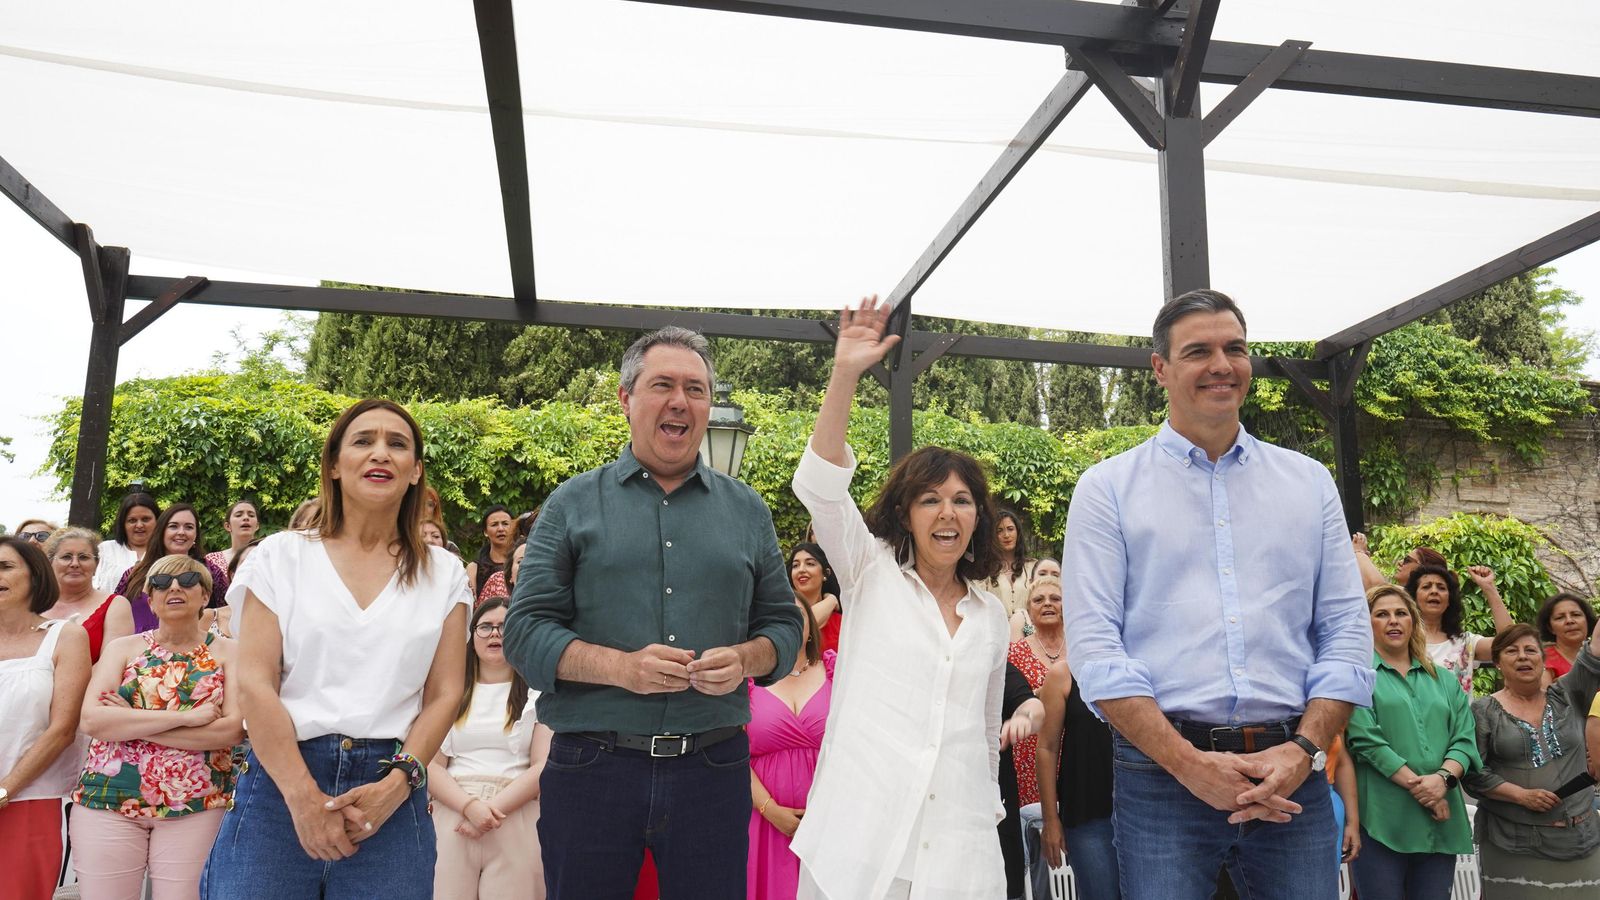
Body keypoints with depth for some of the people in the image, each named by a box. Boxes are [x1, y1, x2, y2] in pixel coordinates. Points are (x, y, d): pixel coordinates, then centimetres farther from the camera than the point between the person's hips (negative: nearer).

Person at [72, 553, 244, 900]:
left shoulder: (227, 652, 3)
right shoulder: (123, 648, 8)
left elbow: (233, 729, -11)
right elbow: (92, 719, -8)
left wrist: (133, 723, -11)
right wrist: (184, 717, -16)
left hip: (197, 806, -1)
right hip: (108, 801, 2)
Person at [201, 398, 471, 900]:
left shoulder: (444, 574, 8)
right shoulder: (282, 556, 5)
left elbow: (444, 694, 3)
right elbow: (255, 684, -4)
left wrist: (398, 782, -12)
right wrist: (305, 798, -12)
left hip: (390, 796, 1)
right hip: (280, 781, 0)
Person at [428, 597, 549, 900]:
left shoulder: (538, 694, 7)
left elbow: (543, 766, -2)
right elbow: (431, 765, 4)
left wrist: (495, 807, -14)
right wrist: (470, 805, -13)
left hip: (516, 822, -1)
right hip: (453, 817, 2)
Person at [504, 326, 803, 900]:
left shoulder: (747, 510, 11)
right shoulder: (574, 504, 4)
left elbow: (784, 625, 12)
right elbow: (524, 631, -2)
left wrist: (744, 659, -11)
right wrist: (620, 667, -18)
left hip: (714, 768, 2)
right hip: (591, 768, -1)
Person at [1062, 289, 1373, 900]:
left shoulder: (1310, 482, 11)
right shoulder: (1107, 489, 2)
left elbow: (1347, 632, 7)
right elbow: (1094, 647, -6)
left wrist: (1305, 750, -7)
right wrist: (1191, 764, -14)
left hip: (1292, 775, 3)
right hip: (1160, 775, -2)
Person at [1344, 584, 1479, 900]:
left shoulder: (1443, 679, 18)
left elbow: (1464, 738, 7)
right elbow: (1365, 740, -10)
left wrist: (1443, 778, -12)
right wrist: (1417, 786, -15)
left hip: (1441, 822, 5)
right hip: (1381, 820, -5)